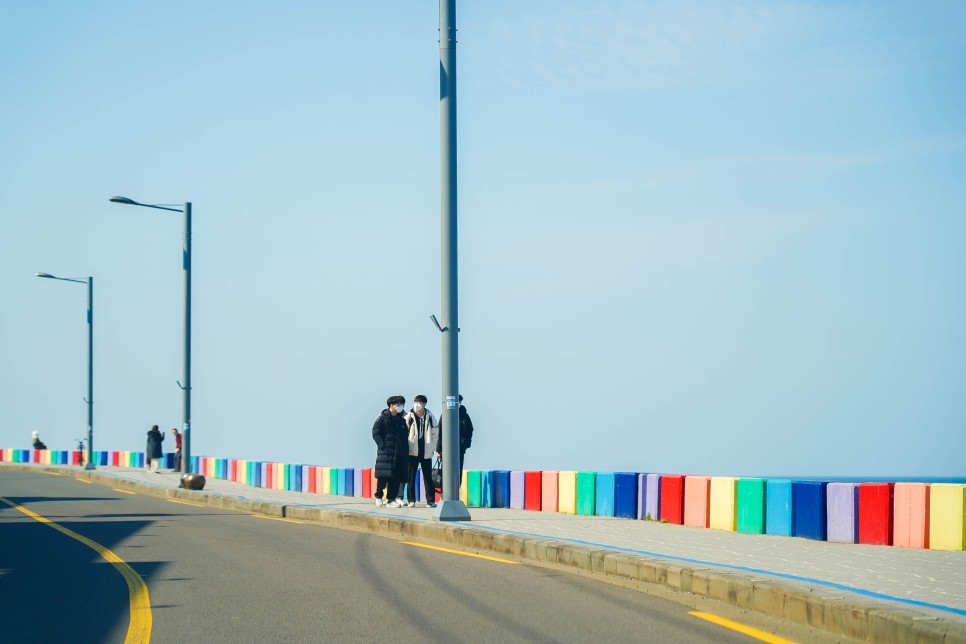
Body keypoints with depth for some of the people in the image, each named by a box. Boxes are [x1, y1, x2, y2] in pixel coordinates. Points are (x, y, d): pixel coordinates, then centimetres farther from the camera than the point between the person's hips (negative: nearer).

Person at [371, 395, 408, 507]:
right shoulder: (382, 418, 0)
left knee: (397, 477, 0)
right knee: (383, 476, -6)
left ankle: (391, 499, 6)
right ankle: (378, 496, 11)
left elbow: (405, 435, 20)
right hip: (386, 452, -5)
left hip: (400, 453, 5)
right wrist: (383, 446, -14)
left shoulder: (402, 419, 16)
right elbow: (376, 433, -5)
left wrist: (406, 450, 8)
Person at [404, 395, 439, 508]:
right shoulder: (409, 417, -3)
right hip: (413, 452, -1)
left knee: (428, 477, 5)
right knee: (410, 477, 1)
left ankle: (431, 500, 8)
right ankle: (411, 500, 7)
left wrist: (431, 446, 2)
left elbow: (435, 433, 9)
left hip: (426, 452, 1)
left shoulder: (430, 417, 1)